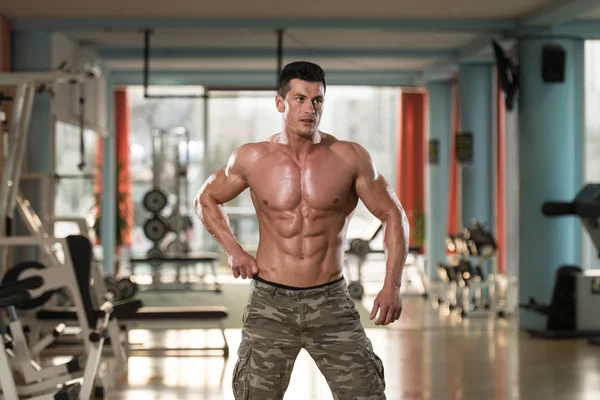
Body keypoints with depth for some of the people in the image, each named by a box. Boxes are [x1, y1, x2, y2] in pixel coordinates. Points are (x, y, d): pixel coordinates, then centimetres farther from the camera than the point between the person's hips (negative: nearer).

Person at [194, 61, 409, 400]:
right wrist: (234, 250, 2)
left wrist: (392, 285, -9)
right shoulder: (252, 159, -3)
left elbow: (394, 216, 1)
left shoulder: (350, 158, -6)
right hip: (271, 303, 0)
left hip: (330, 301, 0)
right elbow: (206, 199, 15)